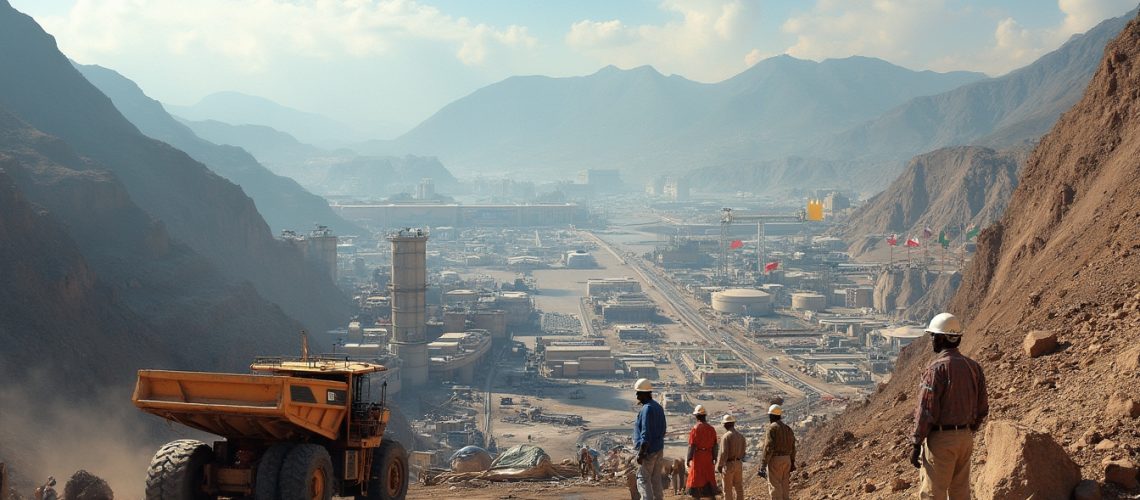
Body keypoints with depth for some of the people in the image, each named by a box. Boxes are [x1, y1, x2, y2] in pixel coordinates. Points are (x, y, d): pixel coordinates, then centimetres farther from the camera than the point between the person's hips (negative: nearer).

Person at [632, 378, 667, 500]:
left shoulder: (647, 409, -19)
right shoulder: (658, 407, 11)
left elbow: (646, 434, -22)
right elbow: (662, 430, 17)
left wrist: (641, 453, -20)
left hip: (649, 450, -9)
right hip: (659, 449, 9)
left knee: (643, 480, -4)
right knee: (656, 480, 14)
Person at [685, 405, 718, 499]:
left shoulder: (695, 429, -12)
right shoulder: (711, 429, 3)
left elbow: (692, 445, -13)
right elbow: (714, 445, 6)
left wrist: (688, 459, -7)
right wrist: (714, 458, 14)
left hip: (697, 457, -4)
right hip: (708, 458, 4)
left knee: (696, 480, 4)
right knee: (709, 480, 10)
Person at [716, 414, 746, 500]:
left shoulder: (726, 436, -16)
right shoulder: (741, 436, 4)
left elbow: (724, 453, -20)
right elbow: (743, 451, 10)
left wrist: (719, 465, -11)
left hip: (728, 465, -6)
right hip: (739, 464, 6)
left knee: (728, 489, 1)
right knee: (739, 487, 12)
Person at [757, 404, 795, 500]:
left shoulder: (772, 428, -12)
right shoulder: (787, 428, 11)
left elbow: (768, 447, -18)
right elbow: (792, 447, 12)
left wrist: (763, 465, -17)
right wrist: (792, 463, 20)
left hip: (775, 460, -7)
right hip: (786, 460, 7)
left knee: (775, 488, -4)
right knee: (784, 487, 11)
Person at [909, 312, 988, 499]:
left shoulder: (937, 368, -16)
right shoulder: (973, 366, 6)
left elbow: (927, 410, -17)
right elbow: (982, 408, 10)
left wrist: (916, 444, -12)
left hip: (941, 439, -7)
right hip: (965, 438, 7)